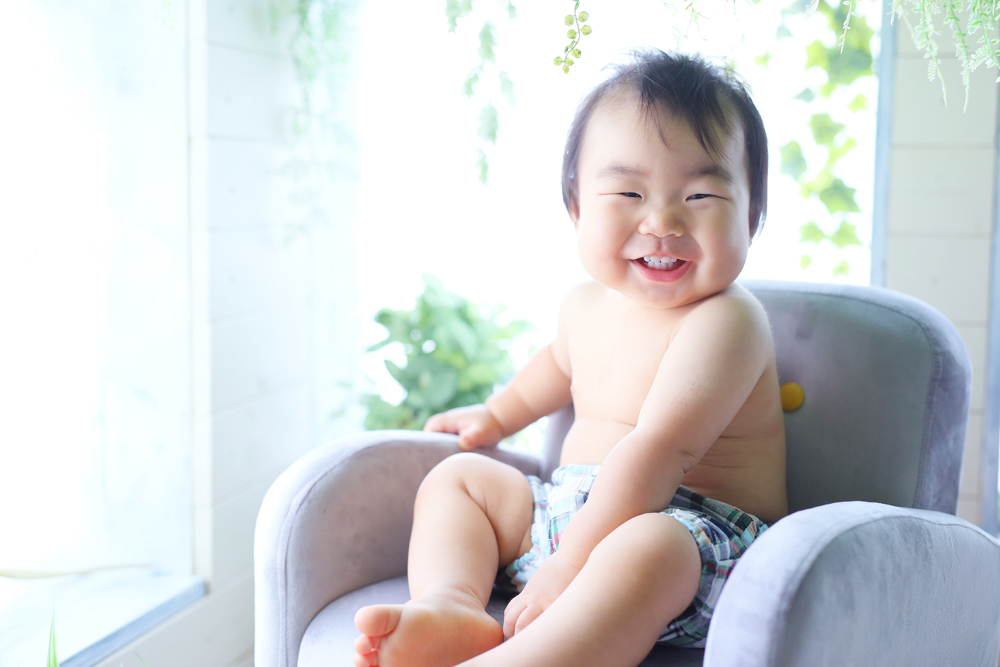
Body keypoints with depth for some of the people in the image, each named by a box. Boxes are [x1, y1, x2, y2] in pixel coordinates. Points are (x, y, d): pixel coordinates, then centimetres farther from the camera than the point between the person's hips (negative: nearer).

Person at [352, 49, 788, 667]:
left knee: (650, 544, -40)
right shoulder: (586, 304, 8)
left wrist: (567, 568, -32)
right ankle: (453, 607, -19)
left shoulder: (724, 321, -19)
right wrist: (499, 415, 44)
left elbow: (657, 453, -29)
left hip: (703, 543, -9)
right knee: (457, 475, 9)